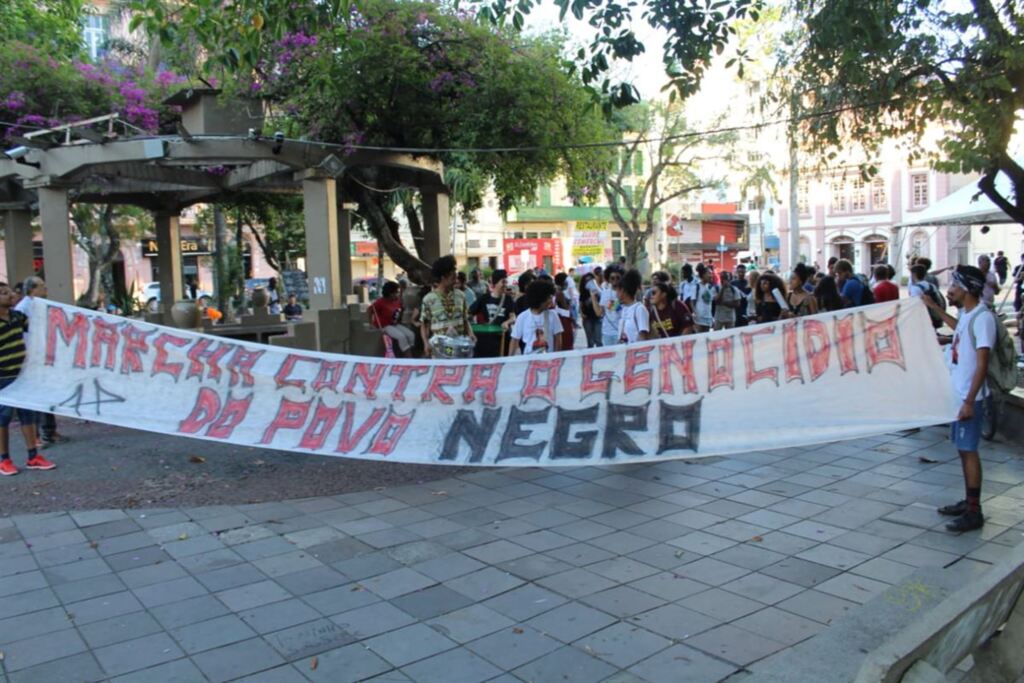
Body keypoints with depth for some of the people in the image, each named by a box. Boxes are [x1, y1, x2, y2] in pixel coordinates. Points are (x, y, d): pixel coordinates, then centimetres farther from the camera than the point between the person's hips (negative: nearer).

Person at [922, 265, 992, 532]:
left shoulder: (982, 318, -19)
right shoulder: (967, 314, 9)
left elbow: (982, 364, -22)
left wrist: (970, 401, -24)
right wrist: (935, 308, 40)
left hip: (969, 396, -9)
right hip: (957, 393, 9)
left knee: (969, 450, -5)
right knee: (962, 448, 15)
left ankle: (974, 512, 2)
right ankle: (968, 502, 26)